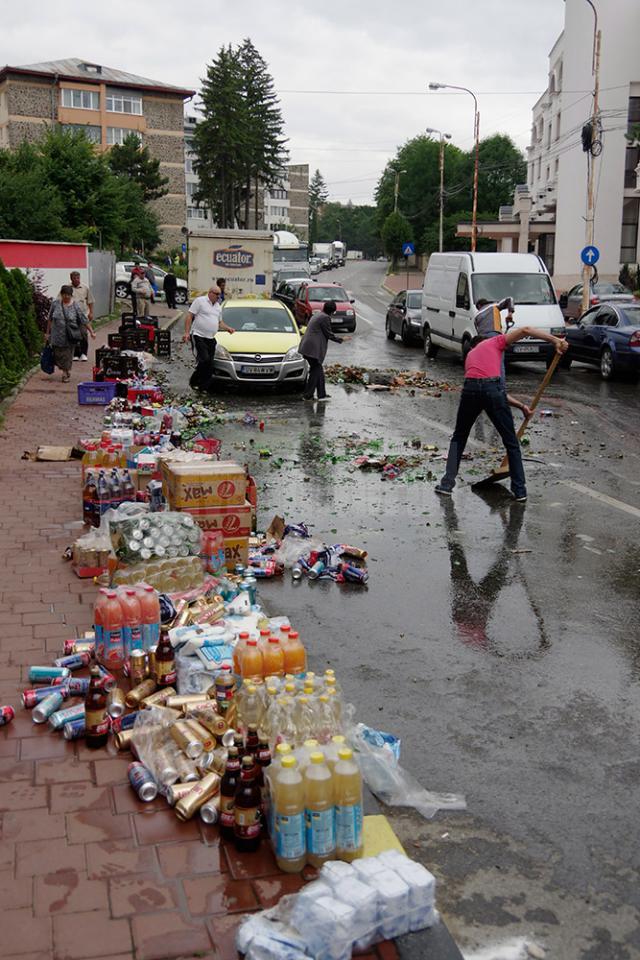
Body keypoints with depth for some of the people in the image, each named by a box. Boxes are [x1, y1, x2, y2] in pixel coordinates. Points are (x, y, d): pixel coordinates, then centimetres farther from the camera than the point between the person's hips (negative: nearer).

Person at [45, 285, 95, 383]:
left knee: (68, 354, 3)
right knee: (58, 354, 5)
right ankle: (65, 370, 29)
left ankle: (65, 372, 20)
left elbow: (85, 320, -2)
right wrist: (48, 332, 11)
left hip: (70, 336, -1)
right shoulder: (55, 304, 1)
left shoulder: (76, 306, -4)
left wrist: (91, 332, -6)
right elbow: (50, 319, 9)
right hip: (57, 336, 2)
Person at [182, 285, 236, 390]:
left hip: (210, 339, 7)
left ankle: (203, 387, 8)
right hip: (198, 336, -7)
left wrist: (227, 328, 9)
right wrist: (187, 332, -14)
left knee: (210, 365, 1)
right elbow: (189, 316, -5)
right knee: (204, 359, -20)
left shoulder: (218, 306, 20)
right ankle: (193, 382, -4)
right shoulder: (200, 301, -1)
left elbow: (220, 322, 30)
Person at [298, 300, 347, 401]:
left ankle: (322, 395, 17)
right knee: (316, 371, 1)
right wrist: (341, 339, 2)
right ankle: (307, 395, 4)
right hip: (313, 349, -10)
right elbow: (329, 334, -9)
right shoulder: (325, 318, -13)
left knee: (318, 370, 14)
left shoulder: (318, 315, 17)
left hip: (307, 347, 10)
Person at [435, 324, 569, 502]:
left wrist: (521, 405, 32)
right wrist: (555, 340, 11)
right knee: (511, 442, 10)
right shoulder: (495, 342, 25)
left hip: (470, 389, 3)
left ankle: (447, 484, 19)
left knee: (459, 437, 24)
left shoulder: (470, 355, 35)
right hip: (492, 388, -3)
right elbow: (525, 330, 10)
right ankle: (520, 490, 12)